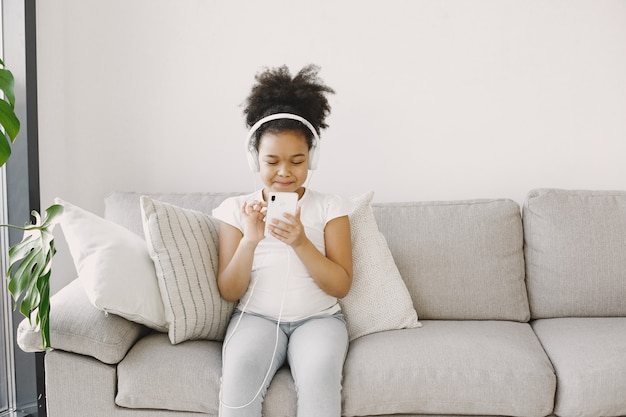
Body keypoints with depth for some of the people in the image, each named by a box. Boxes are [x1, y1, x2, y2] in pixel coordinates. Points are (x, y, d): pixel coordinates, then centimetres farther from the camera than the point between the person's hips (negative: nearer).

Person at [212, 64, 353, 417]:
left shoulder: (331, 207, 3)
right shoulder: (236, 209, 5)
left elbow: (341, 285, -4)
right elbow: (229, 291, 0)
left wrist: (301, 243, -20)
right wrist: (250, 240, -18)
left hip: (318, 318, 0)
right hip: (257, 316, 1)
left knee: (319, 373, -33)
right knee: (240, 370, -32)